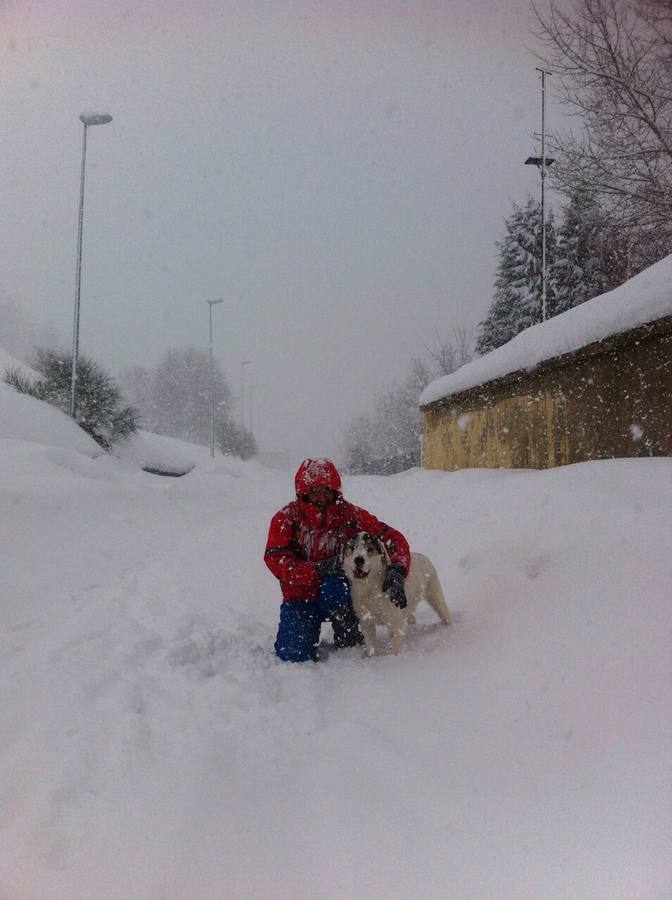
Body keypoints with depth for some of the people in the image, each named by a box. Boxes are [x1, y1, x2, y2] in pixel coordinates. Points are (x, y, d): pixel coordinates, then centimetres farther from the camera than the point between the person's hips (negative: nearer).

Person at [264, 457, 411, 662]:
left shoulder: (349, 514, -7)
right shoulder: (287, 517, -8)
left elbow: (391, 537, -9)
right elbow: (275, 559, -17)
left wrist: (397, 570, -28)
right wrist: (316, 572, -29)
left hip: (338, 592, 0)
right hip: (301, 594, 1)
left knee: (333, 590, -37)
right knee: (295, 656, -16)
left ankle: (350, 641, -10)